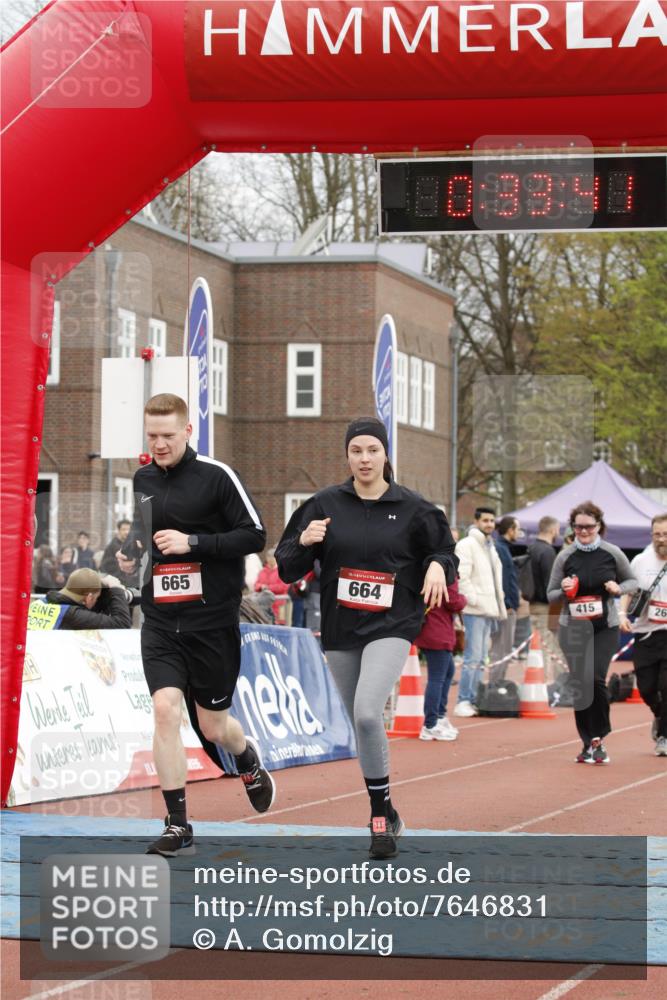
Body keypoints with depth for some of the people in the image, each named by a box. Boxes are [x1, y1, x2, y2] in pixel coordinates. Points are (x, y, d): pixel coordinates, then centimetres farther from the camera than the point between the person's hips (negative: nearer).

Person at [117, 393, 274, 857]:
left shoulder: (216, 476, -10)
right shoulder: (143, 478, 8)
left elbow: (255, 536, -11)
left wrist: (193, 542, -21)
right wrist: (131, 550, 4)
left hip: (213, 621, -3)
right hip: (161, 621, 3)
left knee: (213, 726, 8)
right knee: (165, 709, -15)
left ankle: (249, 759, 46)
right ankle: (178, 827, -8)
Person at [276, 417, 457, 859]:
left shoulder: (411, 507, -1)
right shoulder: (325, 505, 3)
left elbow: (444, 549, 11)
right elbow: (289, 568, 4)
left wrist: (438, 567, -11)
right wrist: (304, 542, -17)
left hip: (391, 625, -4)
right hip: (340, 628, 4)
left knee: (368, 713, -23)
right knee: (360, 723, 11)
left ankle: (381, 812, -10)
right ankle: (388, 818, 27)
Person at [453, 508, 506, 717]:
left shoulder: (490, 547, 21)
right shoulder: (467, 545, -6)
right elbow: (462, 576, -15)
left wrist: (500, 607, 16)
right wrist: (474, 599, -18)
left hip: (488, 610, 9)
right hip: (475, 610, -9)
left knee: (480, 659, 10)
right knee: (473, 657, -13)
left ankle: (472, 700, 14)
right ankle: (463, 702, -11)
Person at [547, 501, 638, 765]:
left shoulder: (612, 553, -1)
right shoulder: (565, 557, 1)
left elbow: (632, 581, 12)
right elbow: (550, 594, 8)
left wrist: (619, 588, -10)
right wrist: (564, 591, -14)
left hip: (605, 627, -1)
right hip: (573, 627, 2)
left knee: (597, 679, -16)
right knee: (579, 683, 1)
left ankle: (598, 738, -1)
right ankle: (588, 743, 13)